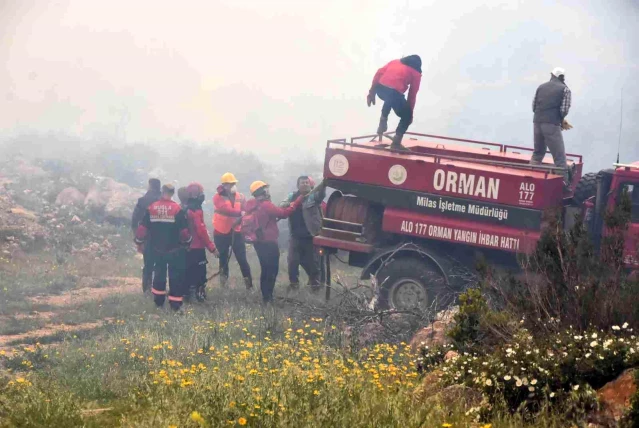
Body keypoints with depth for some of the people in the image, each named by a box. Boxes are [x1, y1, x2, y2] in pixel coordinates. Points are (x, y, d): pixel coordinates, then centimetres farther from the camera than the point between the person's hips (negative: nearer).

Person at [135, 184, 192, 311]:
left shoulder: (151, 208, -2)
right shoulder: (177, 209, -12)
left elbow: (143, 228, 1)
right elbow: (184, 231, -10)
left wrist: (139, 242, 16)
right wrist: (187, 242, 8)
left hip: (157, 248, 4)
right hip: (174, 249, -4)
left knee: (159, 272, 19)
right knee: (175, 275, 3)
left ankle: (158, 301, 25)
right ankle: (175, 303, 1)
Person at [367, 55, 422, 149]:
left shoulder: (395, 62, 31)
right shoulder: (416, 73, 20)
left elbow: (379, 73, 19)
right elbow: (412, 95, 15)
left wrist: (372, 92, 19)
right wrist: (410, 113, 24)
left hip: (380, 88, 5)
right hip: (394, 92, -5)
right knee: (406, 116, 17)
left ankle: (383, 121, 29)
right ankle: (396, 143, 10)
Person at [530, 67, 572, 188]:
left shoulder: (541, 87, 17)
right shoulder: (564, 89, 3)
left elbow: (534, 106, 14)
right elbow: (564, 110, -6)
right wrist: (561, 120, 15)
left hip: (537, 122, 5)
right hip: (551, 124, -5)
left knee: (537, 153, 21)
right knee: (559, 156, -3)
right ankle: (564, 184, -8)